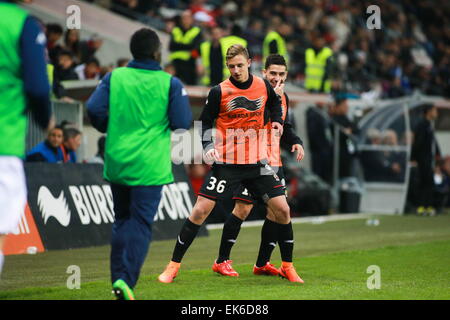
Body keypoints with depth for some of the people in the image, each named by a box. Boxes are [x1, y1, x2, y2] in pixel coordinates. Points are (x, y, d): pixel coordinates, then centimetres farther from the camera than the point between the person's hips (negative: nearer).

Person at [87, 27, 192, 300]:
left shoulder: (115, 77, 0)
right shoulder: (169, 83, -7)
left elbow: (94, 109, -8)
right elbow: (182, 122, -8)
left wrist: (110, 129, 11)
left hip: (116, 162, 4)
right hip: (149, 165, -4)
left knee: (122, 220, 18)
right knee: (141, 223, -2)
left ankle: (118, 278, 17)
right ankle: (126, 279, -17)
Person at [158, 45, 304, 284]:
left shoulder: (264, 86, 2)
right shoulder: (219, 91, -7)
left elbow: (275, 103, 25)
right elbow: (206, 122, 1)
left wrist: (276, 120, 8)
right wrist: (208, 146, -14)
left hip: (257, 161, 3)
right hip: (226, 163, -3)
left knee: (282, 210, -1)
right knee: (200, 210, -9)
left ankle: (288, 266, 16)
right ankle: (173, 266, 0)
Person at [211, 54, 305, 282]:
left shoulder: (283, 97, 13)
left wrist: (296, 142, 8)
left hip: (273, 162, 8)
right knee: (243, 208, -8)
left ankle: (262, 263, 16)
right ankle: (221, 261, 3)